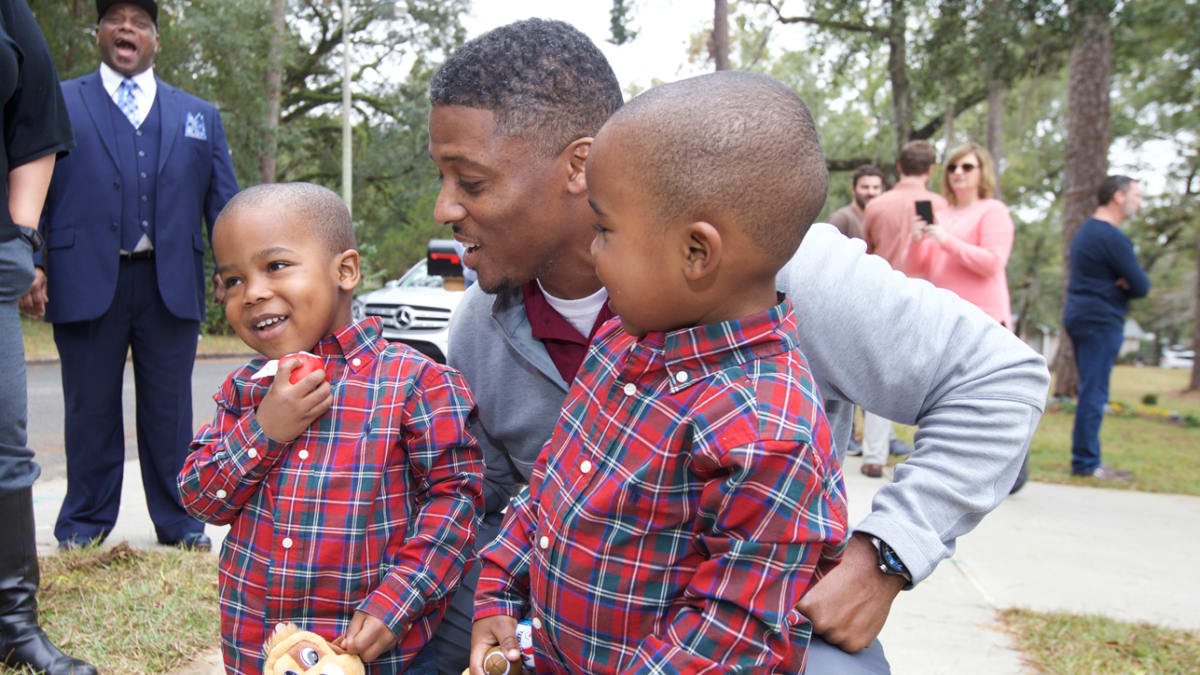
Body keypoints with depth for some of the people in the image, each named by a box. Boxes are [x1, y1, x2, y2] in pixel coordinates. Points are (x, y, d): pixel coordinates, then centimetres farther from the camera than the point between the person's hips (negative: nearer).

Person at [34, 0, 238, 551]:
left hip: (171, 282, 1)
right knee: (91, 407, 6)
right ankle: (86, 522, 19)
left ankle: (178, 520, 16)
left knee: (170, 407, 6)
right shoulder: (58, 103, 12)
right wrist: (32, 261, -6)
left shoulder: (199, 115, 17)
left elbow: (224, 201, 12)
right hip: (87, 281, -1)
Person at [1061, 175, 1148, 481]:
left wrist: (1120, 283, -2)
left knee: (1090, 391, 13)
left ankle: (1085, 458, 17)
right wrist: (1126, 284, 6)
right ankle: (1086, 462, -4)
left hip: (1079, 316, 10)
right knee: (1094, 393, -7)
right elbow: (1142, 287, -15)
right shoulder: (1112, 237, -15)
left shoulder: (1087, 229, 17)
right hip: (1101, 321, -10)